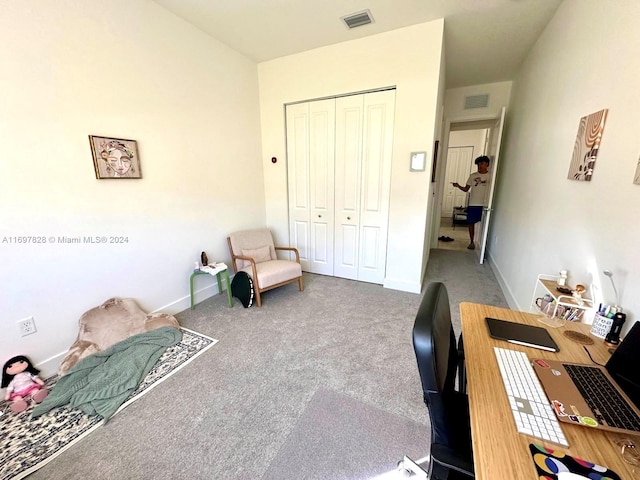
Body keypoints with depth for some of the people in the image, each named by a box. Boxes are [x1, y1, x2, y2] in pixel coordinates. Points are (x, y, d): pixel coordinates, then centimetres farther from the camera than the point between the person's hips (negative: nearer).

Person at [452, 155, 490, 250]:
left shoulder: (490, 176, 1)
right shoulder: (473, 176, 5)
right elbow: (466, 189, 6)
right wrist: (458, 186, -13)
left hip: (485, 204, -1)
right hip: (473, 204, 2)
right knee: (471, 223, 5)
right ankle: (472, 242, 16)